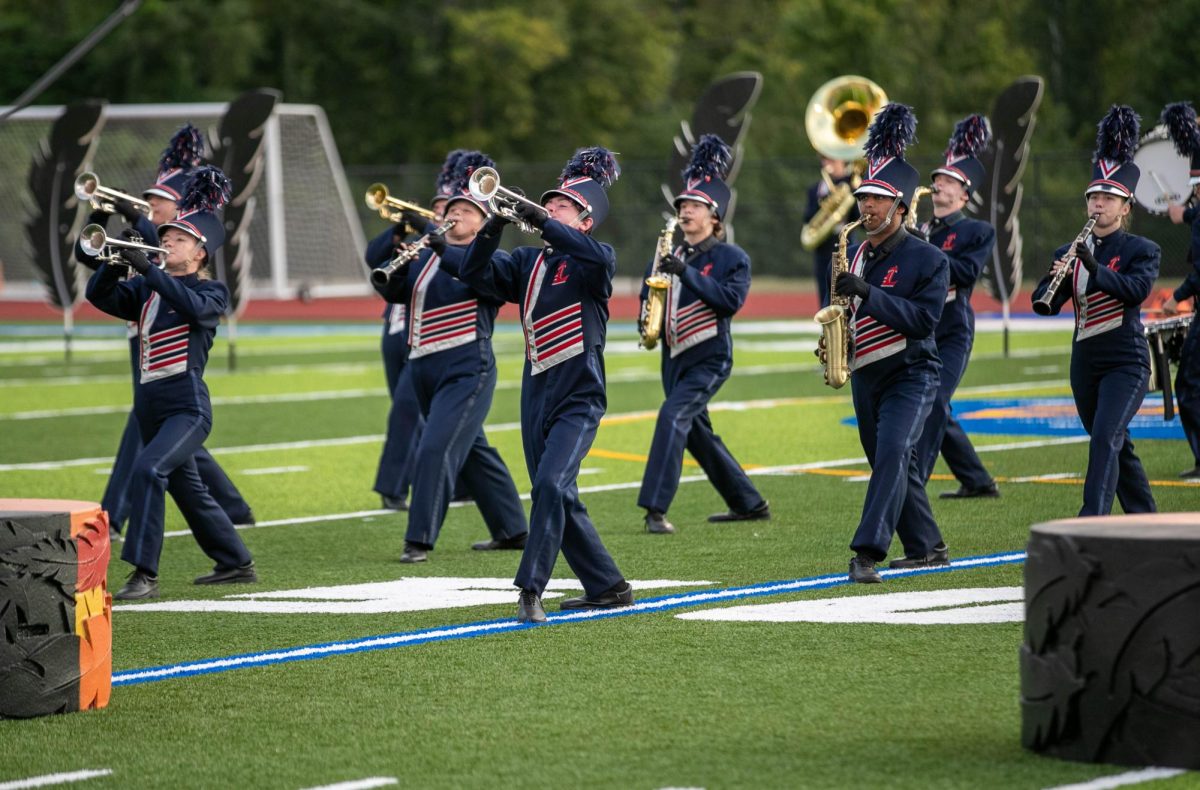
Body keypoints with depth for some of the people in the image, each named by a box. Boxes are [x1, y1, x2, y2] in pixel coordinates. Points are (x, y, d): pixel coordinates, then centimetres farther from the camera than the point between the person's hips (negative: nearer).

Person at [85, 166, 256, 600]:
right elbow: (99, 295, -2)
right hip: (150, 407, 8)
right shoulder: (146, 291, 11)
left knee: (148, 470, -28)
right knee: (186, 487, 20)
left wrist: (147, 269, -31)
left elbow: (193, 305, -26)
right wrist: (118, 260, -18)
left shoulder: (211, 291, -3)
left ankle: (145, 575, -30)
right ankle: (235, 563, 38)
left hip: (187, 407, -8)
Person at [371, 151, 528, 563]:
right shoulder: (425, 257, 14)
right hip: (424, 371, 7)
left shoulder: (492, 257, -2)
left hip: (466, 370, -7)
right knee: (472, 451, 16)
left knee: (435, 449, -18)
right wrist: (398, 268, -16)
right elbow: (392, 292, 4)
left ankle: (420, 540, -16)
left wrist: (447, 252, -36)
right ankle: (512, 530, 28)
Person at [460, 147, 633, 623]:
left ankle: (531, 590, -25)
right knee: (558, 498, 11)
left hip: (579, 398, -7)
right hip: (536, 397, 7)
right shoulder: (528, 263, 11)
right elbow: (473, 275, 1)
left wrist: (541, 222, -30)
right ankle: (607, 588, 23)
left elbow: (598, 257, -29)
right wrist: (495, 226, -13)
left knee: (551, 484, -23)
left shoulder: (592, 262, -5)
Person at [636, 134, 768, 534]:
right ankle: (749, 504, 27)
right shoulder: (670, 257, 11)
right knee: (697, 433, 13)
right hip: (674, 357, 7)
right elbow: (649, 293, 17)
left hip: (709, 358, -7)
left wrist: (686, 273, -25)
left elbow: (731, 300, -19)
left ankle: (655, 508, -26)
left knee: (673, 416, -23)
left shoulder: (732, 258, -5)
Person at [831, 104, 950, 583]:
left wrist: (868, 293, -27)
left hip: (910, 375, -7)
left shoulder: (928, 259, -10)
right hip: (866, 377, 7)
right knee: (896, 465, 14)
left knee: (893, 453, -22)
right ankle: (925, 548, 28)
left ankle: (868, 552, -29)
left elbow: (923, 319, -20)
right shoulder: (856, 254, 9)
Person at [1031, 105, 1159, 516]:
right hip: (1085, 365, 6)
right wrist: (1055, 278, -21)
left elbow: (1136, 289, -22)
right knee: (1117, 449, 14)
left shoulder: (1142, 250, -3)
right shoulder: (1068, 253, 9)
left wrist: (1094, 268, -33)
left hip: (1126, 363, -6)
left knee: (1105, 439, -21)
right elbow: (1044, 304, 1)